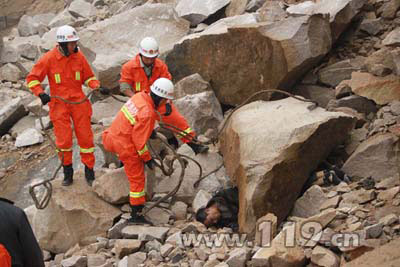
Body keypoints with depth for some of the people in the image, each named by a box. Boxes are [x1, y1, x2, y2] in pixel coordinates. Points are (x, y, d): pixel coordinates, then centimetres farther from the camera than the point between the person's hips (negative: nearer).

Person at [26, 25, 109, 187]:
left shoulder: (79, 56, -5)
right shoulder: (49, 58, -12)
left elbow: (88, 77, 7)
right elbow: (32, 79, -6)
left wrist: (98, 87, -12)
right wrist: (41, 94, -21)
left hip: (79, 102, 2)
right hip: (59, 104, -2)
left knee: (85, 137, 3)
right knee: (64, 140, -2)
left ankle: (89, 171, 17)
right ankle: (67, 171, 18)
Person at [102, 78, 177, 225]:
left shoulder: (139, 96, -1)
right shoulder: (147, 114, -26)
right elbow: (139, 140, -22)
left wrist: (149, 129, 28)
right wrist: (148, 159, -9)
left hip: (113, 136, 8)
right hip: (125, 146, -8)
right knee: (137, 179, 3)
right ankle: (136, 215, 10)